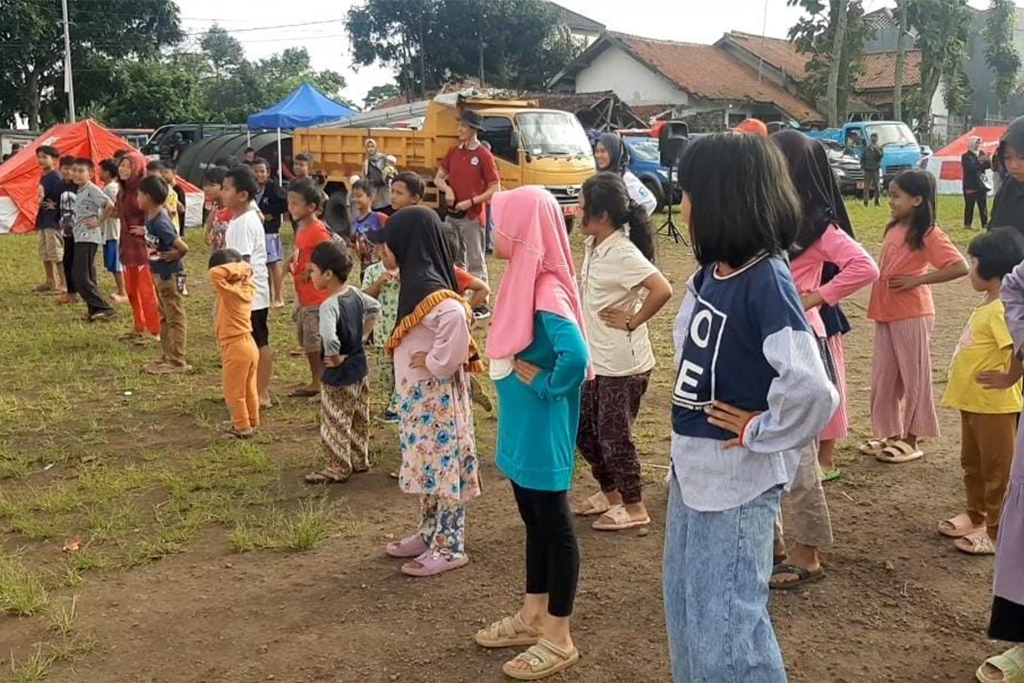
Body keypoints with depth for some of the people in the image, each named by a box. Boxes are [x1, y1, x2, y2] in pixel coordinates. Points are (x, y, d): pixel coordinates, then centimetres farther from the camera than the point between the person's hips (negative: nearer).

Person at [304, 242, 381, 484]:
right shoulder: (355, 293, -2)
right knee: (359, 421, 21)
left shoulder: (329, 305, -27)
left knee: (335, 425, 7)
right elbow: (375, 308, 17)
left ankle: (338, 469, 18)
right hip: (359, 368, 9)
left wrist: (335, 359, -24)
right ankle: (359, 460, 35)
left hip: (339, 375, -9)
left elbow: (329, 340, -43)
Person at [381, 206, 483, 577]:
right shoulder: (417, 282, 7)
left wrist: (433, 362, -26)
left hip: (434, 394, -10)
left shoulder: (427, 289, -22)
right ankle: (430, 533, 30)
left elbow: (456, 317, -39)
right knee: (426, 461, 18)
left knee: (442, 462, 0)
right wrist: (428, 359, 3)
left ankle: (450, 547, 10)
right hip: (419, 392, 10)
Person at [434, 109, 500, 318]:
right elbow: (438, 178, 16)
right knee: (453, 260, 13)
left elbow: (495, 189, -10)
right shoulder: (453, 152, 9)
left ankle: (481, 304, 2)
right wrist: (447, 189, -6)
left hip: (472, 216, -7)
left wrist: (471, 202, -17)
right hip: (452, 214, 7)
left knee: (476, 262, -3)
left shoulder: (484, 155, -9)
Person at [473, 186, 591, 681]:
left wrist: (544, 386, -22)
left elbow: (575, 356, -37)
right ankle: (532, 616, 35)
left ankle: (558, 639, 17)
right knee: (534, 520, 19)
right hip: (522, 427, 10)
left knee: (554, 525, 3)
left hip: (542, 431, -10)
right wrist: (517, 380, 8)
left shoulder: (546, 293, -24)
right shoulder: (523, 281, 5)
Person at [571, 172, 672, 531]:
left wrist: (632, 322, -21)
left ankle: (635, 508, 22)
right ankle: (610, 493, 36)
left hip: (623, 366, -9)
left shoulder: (623, 254, -23)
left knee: (614, 436, 4)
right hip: (596, 360, 9)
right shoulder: (593, 246, 3)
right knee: (584, 429, 18)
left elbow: (662, 290, -32)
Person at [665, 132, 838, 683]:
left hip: (735, 477, -9)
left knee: (725, 622, 2)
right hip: (692, 466, 9)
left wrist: (761, 431, -17)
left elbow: (811, 389, -34)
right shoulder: (709, 272, 2)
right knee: (685, 611, 21)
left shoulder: (765, 282, -23)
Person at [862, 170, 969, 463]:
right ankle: (892, 434, 24)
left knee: (913, 377, 4)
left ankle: (910, 441, 14)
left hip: (912, 316, -7)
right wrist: (879, 307, 9)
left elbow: (960, 267, -18)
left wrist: (917, 280, -18)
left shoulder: (928, 234, -13)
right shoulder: (893, 229, 8)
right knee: (883, 376, 12)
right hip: (886, 315, 8)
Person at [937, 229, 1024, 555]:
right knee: (972, 464, 23)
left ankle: (997, 532, 16)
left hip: (995, 405, -10)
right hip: (973, 401, 10)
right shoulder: (988, 305, 8)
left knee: (997, 468, 5)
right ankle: (976, 516, 38)